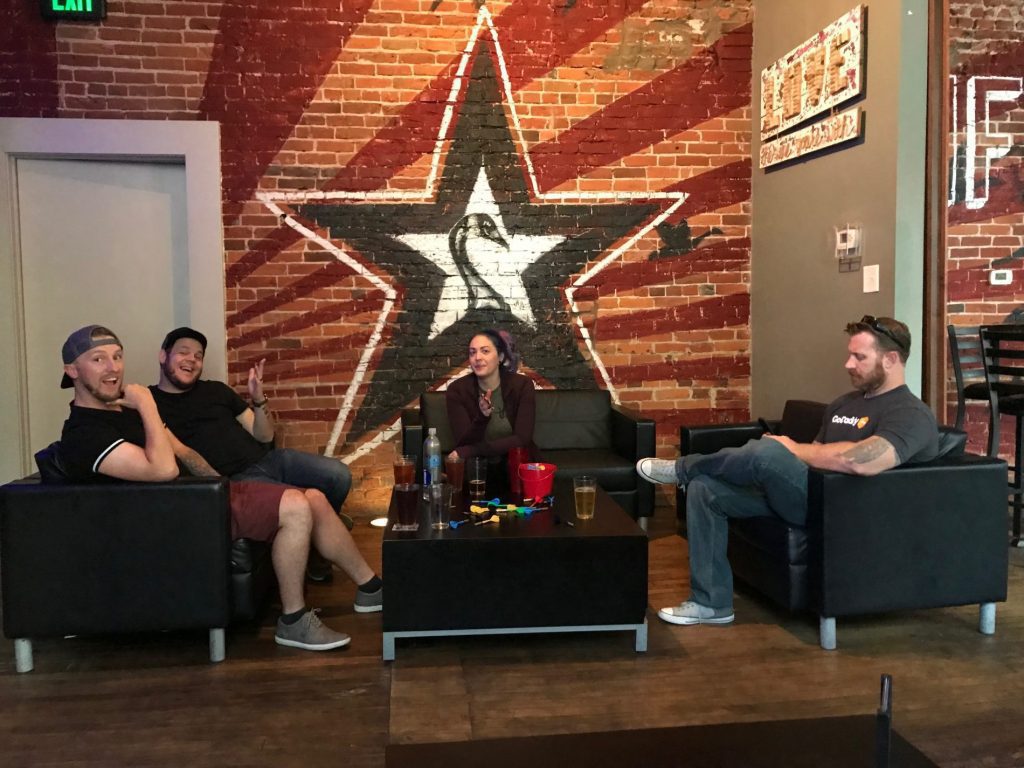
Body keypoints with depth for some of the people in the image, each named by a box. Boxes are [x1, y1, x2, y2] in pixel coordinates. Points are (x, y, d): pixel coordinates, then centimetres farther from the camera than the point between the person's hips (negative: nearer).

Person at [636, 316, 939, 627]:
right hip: (803, 491, 9)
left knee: (767, 451, -32)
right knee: (704, 487, -3)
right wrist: (787, 454, -1)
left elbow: (859, 461, -30)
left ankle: (683, 469, 0)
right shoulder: (843, 404, 20)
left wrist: (792, 450, -14)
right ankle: (712, 603, 0)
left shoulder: (912, 415, -10)